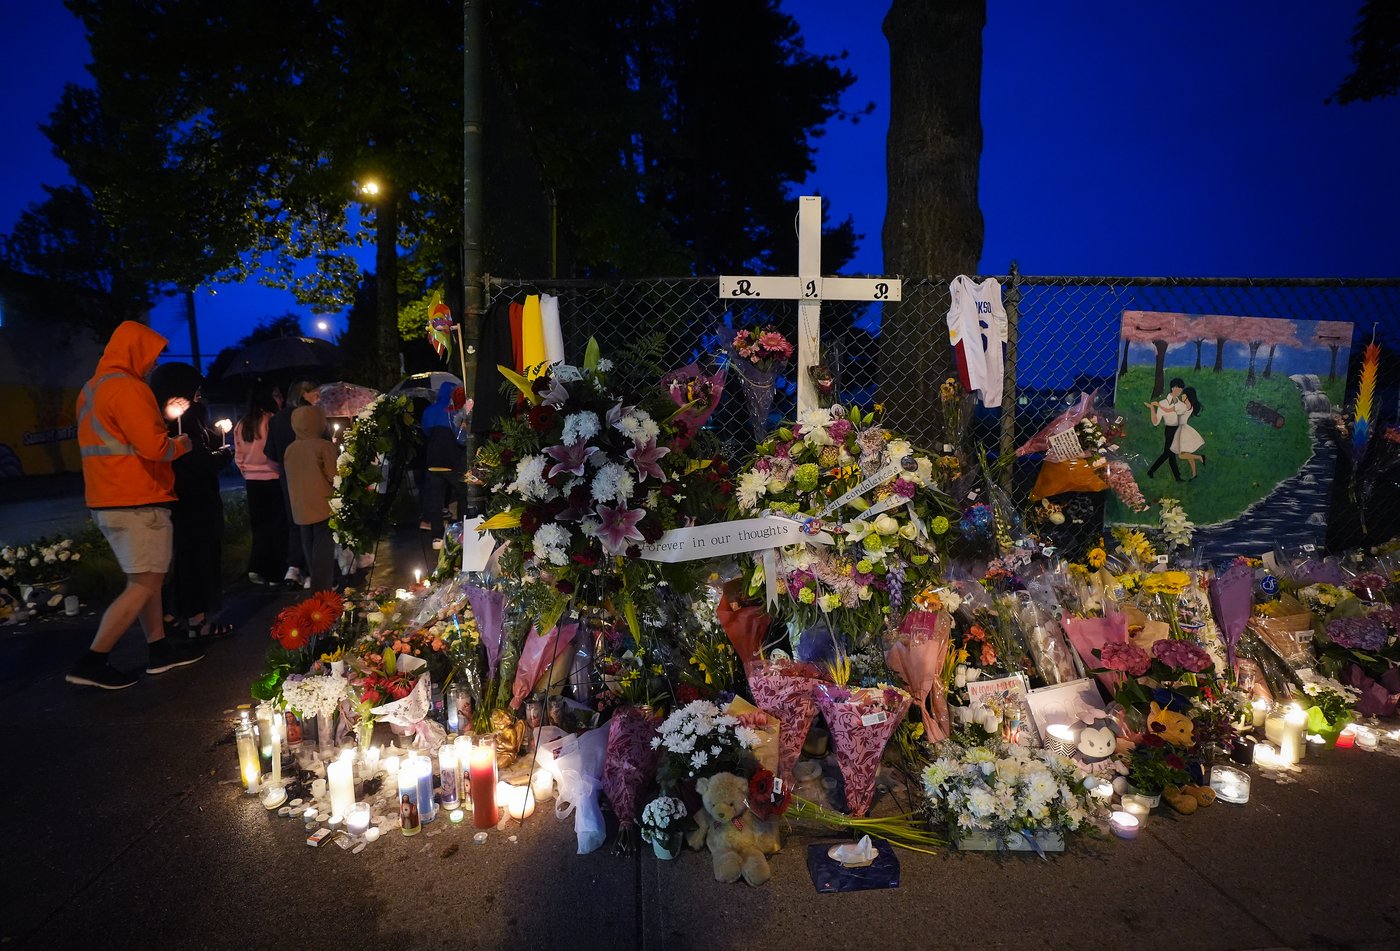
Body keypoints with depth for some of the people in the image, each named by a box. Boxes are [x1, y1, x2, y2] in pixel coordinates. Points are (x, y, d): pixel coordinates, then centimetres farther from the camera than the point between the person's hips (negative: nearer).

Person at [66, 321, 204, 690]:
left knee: (147, 578, 15)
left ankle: (159, 649, 20)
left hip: (107, 500, 10)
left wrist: (166, 441, 15)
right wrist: (179, 445, -4)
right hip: (137, 502, -10)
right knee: (144, 584, -4)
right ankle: (92, 662, -2)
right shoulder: (126, 387, -16)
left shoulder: (92, 389, 16)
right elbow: (153, 446, -24)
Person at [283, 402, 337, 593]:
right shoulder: (324, 446, -12)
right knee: (323, 551, -2)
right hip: (323, 506, -6)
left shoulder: (290, 449, 5)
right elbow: (334, 476, -12)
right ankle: (322, 591, -6)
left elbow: (287, 478, 15)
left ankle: (314, 585, 28)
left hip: (300, 509, 6)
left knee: (310, 549, 17)